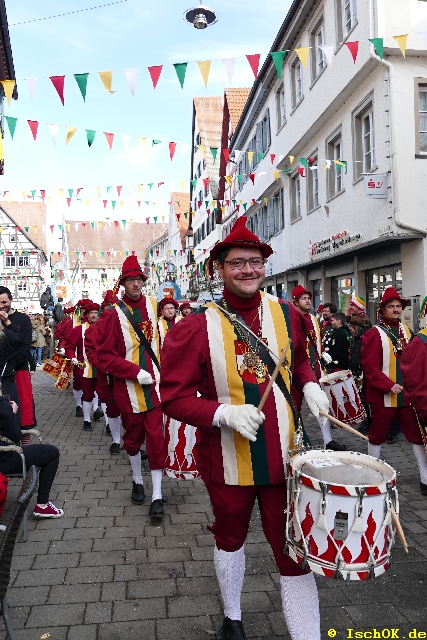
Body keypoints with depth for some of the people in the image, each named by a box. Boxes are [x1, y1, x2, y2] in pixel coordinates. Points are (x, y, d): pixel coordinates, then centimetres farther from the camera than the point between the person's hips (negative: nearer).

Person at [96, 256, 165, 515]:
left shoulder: (153, 306, 1)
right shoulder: (112, 315, -8)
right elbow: (105, 356, -9)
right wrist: (136, 372, -16)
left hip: (154, 384, 1)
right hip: (129, 387, -1)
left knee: (156, 437, 0)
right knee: (133, 437, 15)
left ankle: (157, 495, 10)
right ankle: (138, 481, 37)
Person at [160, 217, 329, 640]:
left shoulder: (287, 315, -4)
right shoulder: (196, 328, -15)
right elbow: (174, 396, -12)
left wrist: (309, 385, -5)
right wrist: (223, 414, -27)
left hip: (283, 456, 1)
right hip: (227, 459, -1)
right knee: (230, 539, 23)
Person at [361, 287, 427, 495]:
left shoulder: (406, 331, 9)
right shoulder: (373, 334, -11)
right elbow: (370, 367, -17)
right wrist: (389, 385, -23)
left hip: (407, 394, 6)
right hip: (383, 395, -5)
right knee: (377, 435, 9)